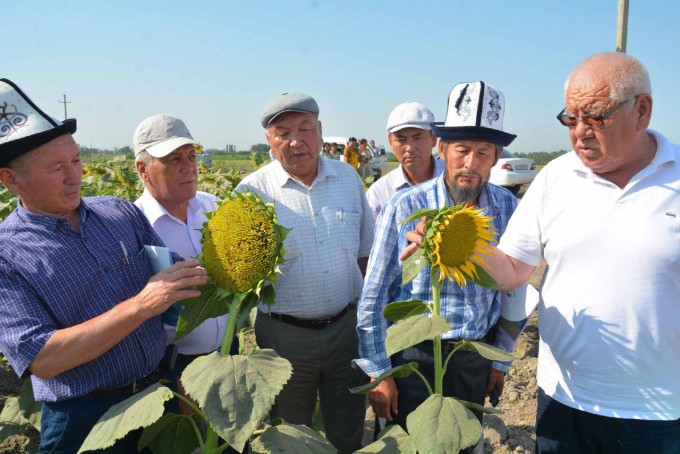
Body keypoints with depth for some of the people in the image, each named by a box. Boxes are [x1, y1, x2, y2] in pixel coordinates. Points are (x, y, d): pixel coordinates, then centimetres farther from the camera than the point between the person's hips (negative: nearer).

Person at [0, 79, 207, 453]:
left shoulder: (120, 212, 1)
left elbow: (170, 272, 7)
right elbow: (40, 359, -20)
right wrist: (140, 306, -28)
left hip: (162, 388, 4)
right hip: (85, 418, -4)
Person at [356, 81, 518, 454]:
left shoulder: (506, 208, -5)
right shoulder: (404, 208, -14)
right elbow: (373, 297, -9)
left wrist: (501, 360, 9)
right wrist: (377, 371, -7)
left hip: (473, 363, 3)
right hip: (412, 357, -3)